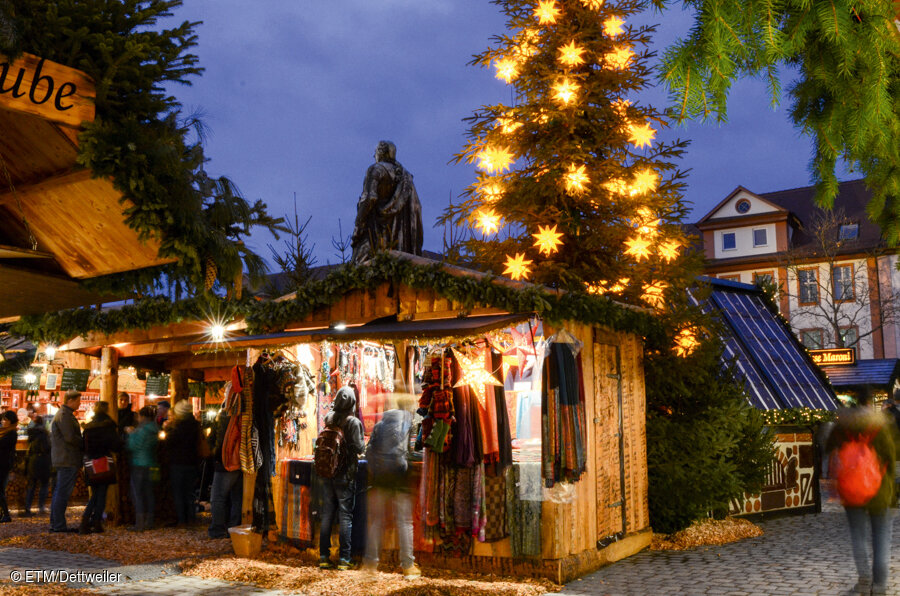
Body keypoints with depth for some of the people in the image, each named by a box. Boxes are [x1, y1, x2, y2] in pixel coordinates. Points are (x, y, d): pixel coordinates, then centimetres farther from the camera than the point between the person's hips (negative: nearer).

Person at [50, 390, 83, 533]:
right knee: (63, 493, -8)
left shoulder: (60, 414, 20)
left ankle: (55, 524, 18)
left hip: (61, 459, 11)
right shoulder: (65, 415, -13)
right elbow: (70, 437, -20)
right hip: (68, 460, -11)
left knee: (59, 492, 13)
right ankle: (59, 525, -7)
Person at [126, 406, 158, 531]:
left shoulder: (142, 430, -16)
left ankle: (139, 523, -5)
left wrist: (131, 434, 2)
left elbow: (132, 446, -15)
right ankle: (149, 522, 15)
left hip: (139, 465, -8)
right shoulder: (154, 430, 9)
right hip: (151, 465, 8)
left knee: (137, 494, -3)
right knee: (149, 493, 12)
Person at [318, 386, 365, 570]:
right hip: (345, 474, -5)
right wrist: (364, 444, 7)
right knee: (345, 516, 2)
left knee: (327, 514, 11)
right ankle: (344, 558, 3)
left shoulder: (328, 419, 1)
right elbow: (358, 447, -17)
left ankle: (324, 556, 14)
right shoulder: (353, 422, -13)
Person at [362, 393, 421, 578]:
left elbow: (369, 450, 7)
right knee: (404, 521, 3)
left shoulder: (381, 423, 10)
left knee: (376, 520, 10)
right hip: (401, 479, -3)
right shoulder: (412, 424, 1)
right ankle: (407, 564, 4)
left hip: (380, 478, 3)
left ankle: (371, 561, 12)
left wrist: (374, 472, 12)